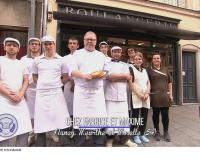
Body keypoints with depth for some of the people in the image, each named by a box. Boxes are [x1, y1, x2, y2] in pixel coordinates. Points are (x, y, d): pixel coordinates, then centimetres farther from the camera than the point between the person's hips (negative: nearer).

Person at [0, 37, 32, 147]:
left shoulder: (21, 63, 18)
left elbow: (26, 80, 10)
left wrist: (21, 94, -8)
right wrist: (9, 95, -13)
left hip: (20, 100, 4)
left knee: (24, 131, 1)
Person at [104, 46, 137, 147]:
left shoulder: (124, 65, 18)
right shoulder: (108, 64, 6)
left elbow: (129, 78, 4)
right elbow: (109, 76, -12)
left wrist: (115, 76, -5)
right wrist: (124, 75, -4)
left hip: (122, 95, 4)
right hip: (111, 95, -3)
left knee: (124, 116, 6)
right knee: (110, 117, -1)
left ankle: (125, 138, 18)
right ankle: (110, 139, 13)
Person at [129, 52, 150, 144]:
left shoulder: (144, 70, 18)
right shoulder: (131, 68, 1)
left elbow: (148, 83, 12)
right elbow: (131, 82, -9)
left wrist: (147, 93, -5)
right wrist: (139, 94, -15)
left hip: (145, 96, 5)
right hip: (135, 96, -5)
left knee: (144, 116, 8)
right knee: (135, 116, -1)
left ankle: (142, 134, 22)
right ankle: (135, 135, 12)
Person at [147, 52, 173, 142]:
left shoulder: (165, 70, 11)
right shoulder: (149, 70, 2)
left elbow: (169, 83, 13)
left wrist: (170, 94, 7)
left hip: (165, 96, 2)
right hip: (154, 96, -2)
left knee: (165, 114, 5)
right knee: (156, 114, 6)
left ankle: (166, 132, 22)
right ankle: (157, 132, 21)